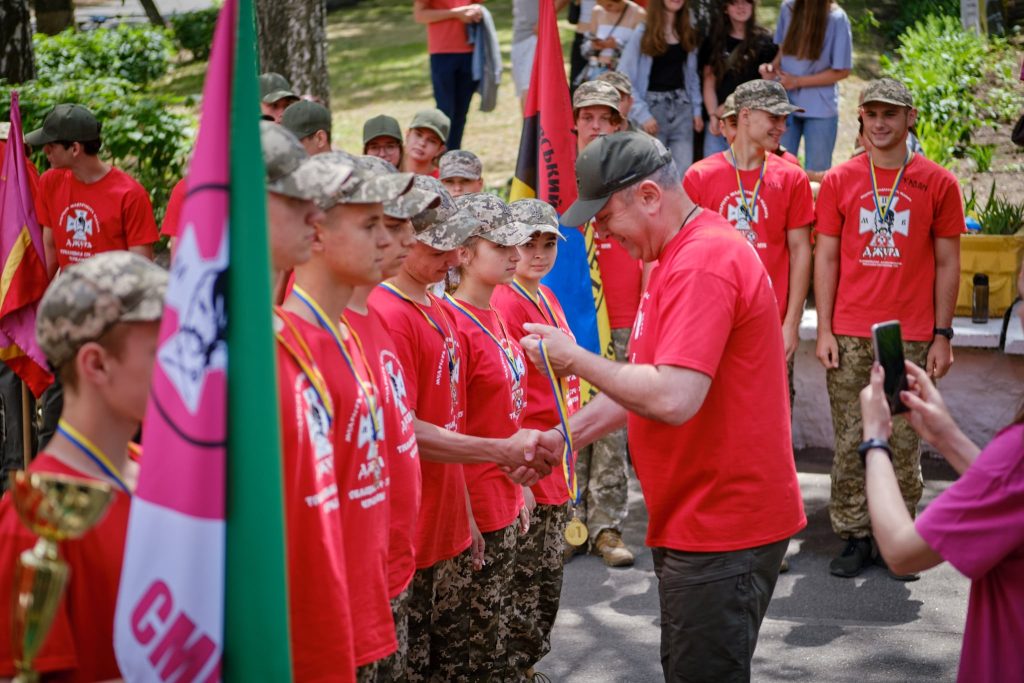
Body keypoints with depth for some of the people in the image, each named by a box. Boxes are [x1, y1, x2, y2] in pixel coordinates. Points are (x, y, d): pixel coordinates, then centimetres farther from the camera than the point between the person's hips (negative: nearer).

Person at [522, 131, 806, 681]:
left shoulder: (703, 263, -20)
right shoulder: (678, 257, 14)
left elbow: (673, 399, -28)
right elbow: (643, 381, 18)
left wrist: (576, 359, -16)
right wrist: (563, 436, 9)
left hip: (723, 527, -10)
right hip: (693, 518, 10)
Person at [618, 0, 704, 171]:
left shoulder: (688, 34, 11)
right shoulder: (643, 33, -5)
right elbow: (624, 79, -7)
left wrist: (697, 109, 8)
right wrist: (642, 114, -13)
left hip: (681, 107, 4)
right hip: (653, 107, -4)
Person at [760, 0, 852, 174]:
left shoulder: (836, 19, -14)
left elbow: (841, 71, -8)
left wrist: (798, 81, -13)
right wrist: (773, 67, -8)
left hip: (820, 109, -3)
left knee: (817, 174, 6)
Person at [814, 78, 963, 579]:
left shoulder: (937, 183, 4)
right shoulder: (839, 180, 6)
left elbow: (947, 264, 6)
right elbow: (826, 257, 7)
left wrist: (942, 335, 0)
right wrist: (824, 329, 0)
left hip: (912, 339, -1)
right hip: (849, 336, 1)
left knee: (905, 444, 2)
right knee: (849, 442, 3)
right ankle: (855, 538, 13)